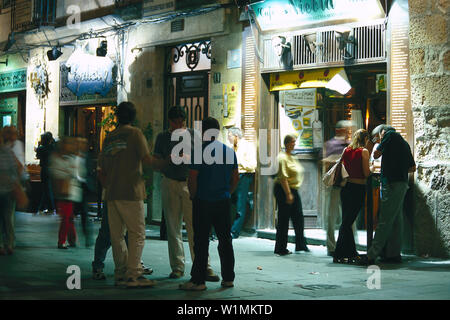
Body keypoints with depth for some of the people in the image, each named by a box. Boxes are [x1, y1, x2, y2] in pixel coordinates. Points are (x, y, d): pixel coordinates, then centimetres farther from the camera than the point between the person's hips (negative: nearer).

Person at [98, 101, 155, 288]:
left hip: (111, 193, 6)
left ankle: (120, 273, 14)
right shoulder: (135, 133, -3)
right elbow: (147, 160, -12)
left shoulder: (108, 138, 15)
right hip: (130, 192, -6)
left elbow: (101, 171, 17)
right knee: (137, 234, -3)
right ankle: (133, 275, -10)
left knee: (117, 235, 10)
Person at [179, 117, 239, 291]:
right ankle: (228, 278, 17)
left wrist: (193, 196, 2)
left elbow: (192, 178, -12)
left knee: (201, 242, -1)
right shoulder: (230, 151, 6)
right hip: (224, 202, 5)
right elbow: (235, 178, 11)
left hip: (203, 202, -5)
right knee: (225, 240, 12)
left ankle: (198, 280, 0)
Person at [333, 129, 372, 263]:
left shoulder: (346, 150, 8)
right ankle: (339, 255, -3)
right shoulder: (363, 151, -8)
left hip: (346, 187, 6)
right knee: (348, 221, -3)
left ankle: (351, 253, 17)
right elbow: (366, 173, -11)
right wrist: (371, 168, 9)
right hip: (358, 188, -6)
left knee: (346, 221, 11)